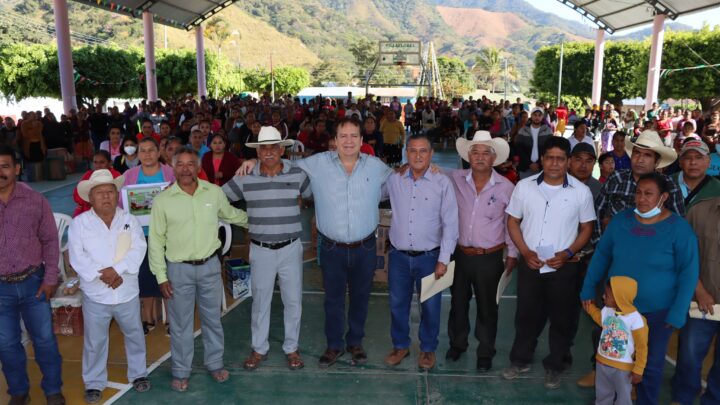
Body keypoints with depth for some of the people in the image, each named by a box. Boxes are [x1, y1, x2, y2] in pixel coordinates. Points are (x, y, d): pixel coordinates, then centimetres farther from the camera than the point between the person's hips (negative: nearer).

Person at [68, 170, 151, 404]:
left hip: (127, 293, 1)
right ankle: (94, 383, 29)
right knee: (94, 342, 11)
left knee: (134, 336, 16)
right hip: (95, 295, -1)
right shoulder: (79, 223, -4)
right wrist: (102, 275, -21)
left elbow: (138, 249, -11)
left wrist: (117, 269, -24)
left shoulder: (129, 220, 0)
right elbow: (77, 257, -12)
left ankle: (138, 374, 35)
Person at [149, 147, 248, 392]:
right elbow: (156, 241, -3)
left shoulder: (214, 192, -3)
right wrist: (161, 277, -5)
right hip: (178, 269, -2)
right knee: (180, 323, 11)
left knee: (212, 318, 16)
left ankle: (215, 364, 35)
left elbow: (231, 214, 17)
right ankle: (181, 372, 28)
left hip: (210, 265, 2)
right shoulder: (163, 200, -8)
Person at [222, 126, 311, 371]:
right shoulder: (245, 178, -3)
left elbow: (314, 195, 10)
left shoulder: (297, 174, -4)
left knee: (293, 300, 10)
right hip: (260, 250, 0)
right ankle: (259, 348, 29)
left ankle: (291, 348, 27)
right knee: (260, 300, 12)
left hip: (291, 248, 0)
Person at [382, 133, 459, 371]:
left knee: (430, 306, 11)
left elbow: (450, 224, -7)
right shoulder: (393, 180, 0)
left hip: (429, 256, -2)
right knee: (397, 304, 14)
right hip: (399, 255, 2)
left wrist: (443, 260, -9)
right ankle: (400, 345, 35)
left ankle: (428, 349, 32)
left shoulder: (442, 183, -7)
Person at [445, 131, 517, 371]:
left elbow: (511, 223, 3)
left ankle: (485, 353, 30)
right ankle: (457, 344, 40)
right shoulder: (455, 180, -5)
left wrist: (513, 254, 6)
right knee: (458, 302, 18)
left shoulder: (506, 187, -6)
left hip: (490, 258, -2)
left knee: (487, 307, 11)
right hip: (460, 254, 2)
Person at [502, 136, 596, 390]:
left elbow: (586, 228, 2)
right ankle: (520, 360, 33)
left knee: (562, 318, 11)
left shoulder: (581, 191, -4)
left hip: (564, 267, -1)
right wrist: (525, 251, -9)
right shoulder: (524, 186, -2)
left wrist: (567, 253, -12)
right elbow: (513, 221, 4)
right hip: (530, 264, 1)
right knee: (526, 314, 13)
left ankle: (554, 367, 31)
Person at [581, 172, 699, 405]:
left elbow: (688, 273, -10)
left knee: (650, 364, 13)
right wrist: (588, 289, 4)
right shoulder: (620, 220, -4)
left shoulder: (679, 228, -14)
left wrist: (677, 313, -12)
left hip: (657, 311, -3)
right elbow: (601, 255, 4)